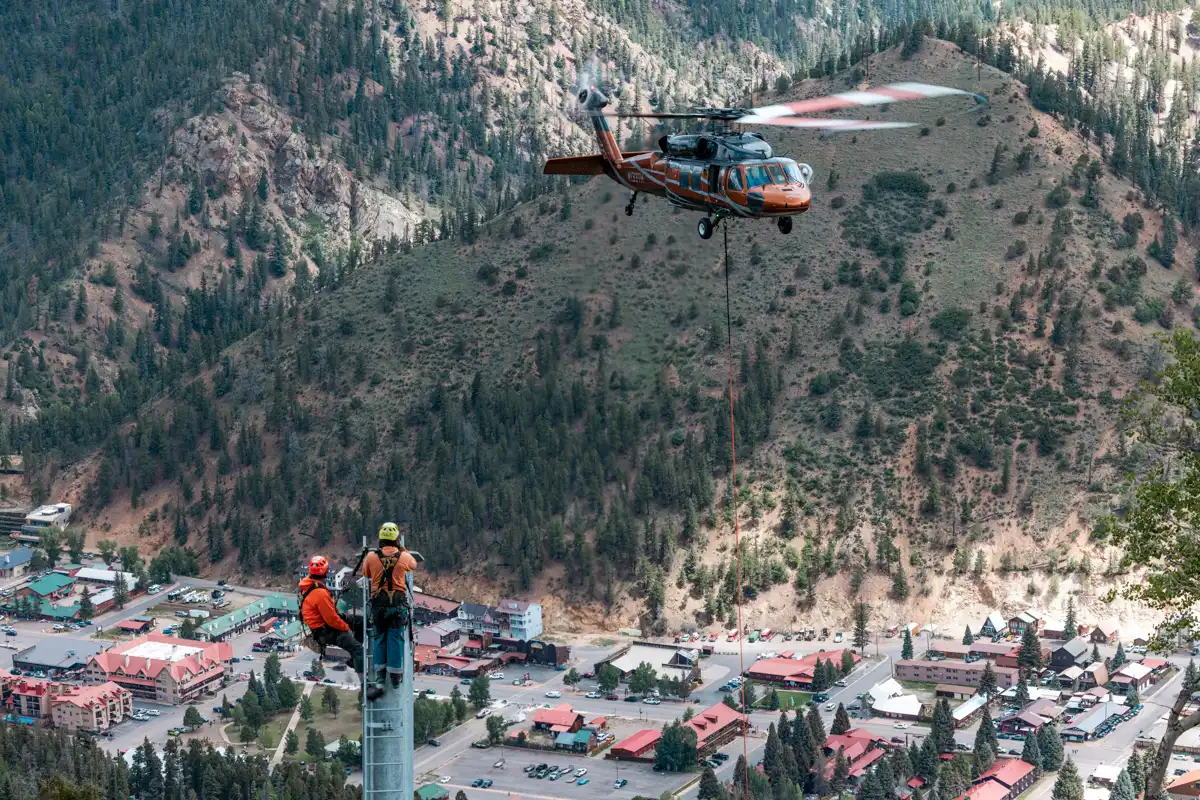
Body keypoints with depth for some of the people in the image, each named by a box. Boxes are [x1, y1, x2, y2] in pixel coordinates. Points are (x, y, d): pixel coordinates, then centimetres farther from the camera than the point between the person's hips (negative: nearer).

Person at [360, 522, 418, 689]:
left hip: (378, 603, 1)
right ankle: (395, 675, 7)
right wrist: (403, 550, 29)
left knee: (380, 636, 14)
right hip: (398, 603, -1)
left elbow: (366, 574, 11)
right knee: (396, 638, 6)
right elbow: (413, 565, 17)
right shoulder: (404, 557, -7)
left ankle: (381, 672, 17)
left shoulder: (371, 557, -8)